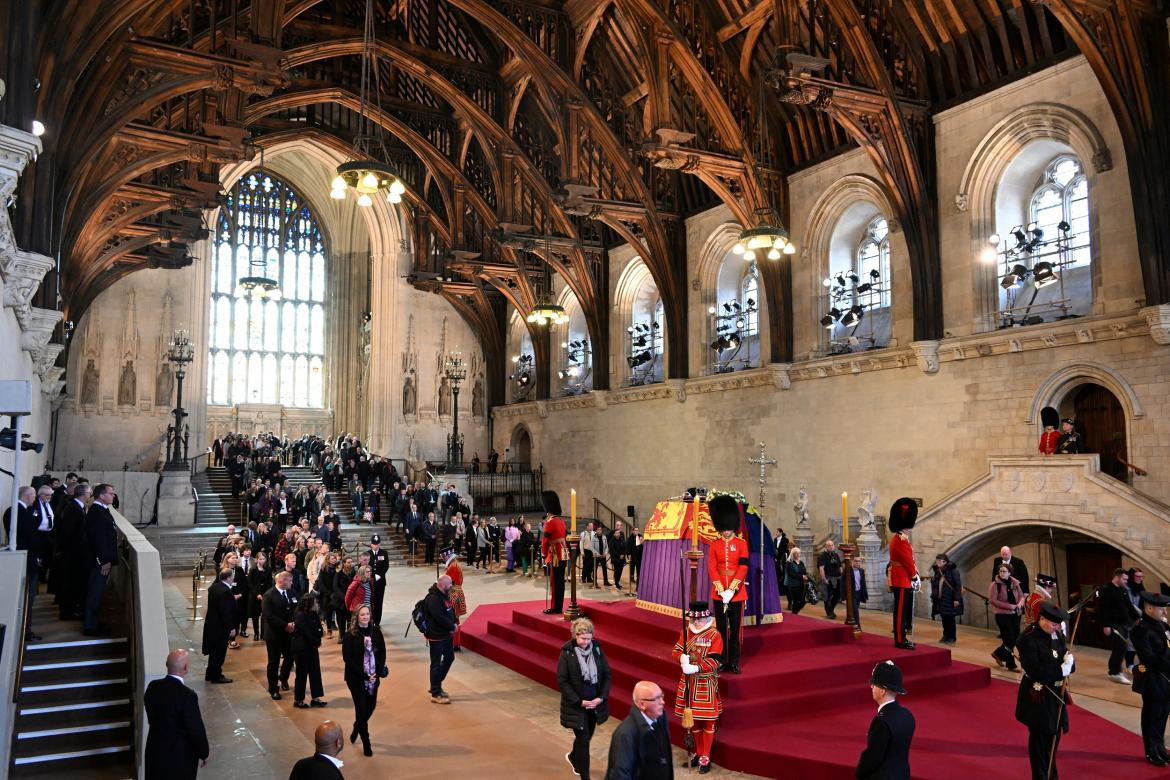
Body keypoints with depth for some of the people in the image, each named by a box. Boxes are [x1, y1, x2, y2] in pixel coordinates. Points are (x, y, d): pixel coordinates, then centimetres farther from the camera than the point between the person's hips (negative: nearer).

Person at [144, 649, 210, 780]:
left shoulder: (153, 687, -10)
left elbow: (151, 718, 5)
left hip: (156, 748, 5)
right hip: (181, 754, -5)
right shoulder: (188, 695, -28)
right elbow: (196, 728, -19)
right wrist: (204, 753, -4)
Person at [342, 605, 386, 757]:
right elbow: (347, 657, -13)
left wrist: (379, 671, -8)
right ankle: (366, 743, 18)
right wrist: (363, 674, -18)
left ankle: (357, 727, 44)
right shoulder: (350, 634, -12)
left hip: (373, 676, 4)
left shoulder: (376, 631, -2)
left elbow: (382, 652, 4)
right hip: (356, 678, -4)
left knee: (371, 705, 12)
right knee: (361, 708, 1)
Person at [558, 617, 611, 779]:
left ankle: (573, 757, 50)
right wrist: (579, 701, -16)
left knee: (586, 736, 21)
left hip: (595, 703, 4)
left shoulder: (597, 648, -6)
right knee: (583, 740, -2)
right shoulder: (567, 652, -15)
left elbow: (607, 674, 1)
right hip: (576, 705, -4)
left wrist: (602, 697, -10)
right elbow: (562, 681, -13)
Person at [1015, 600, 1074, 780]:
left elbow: (1066, 656, 3)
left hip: (1055, 693, 7)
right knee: (1039, 739, 4)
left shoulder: (1057, 634, 2)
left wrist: (1069, 661, -19)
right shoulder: (1028, 639, -20)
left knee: (1054, 735, 19)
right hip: (1037, 697, -7)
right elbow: (1034, 671, -25)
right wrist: (1060, 670, -25)